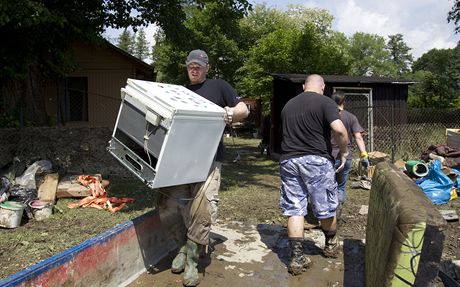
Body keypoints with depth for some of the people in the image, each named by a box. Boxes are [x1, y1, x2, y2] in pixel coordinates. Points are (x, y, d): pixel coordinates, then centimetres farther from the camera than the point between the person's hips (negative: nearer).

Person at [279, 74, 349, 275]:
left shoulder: (288, 105, 14)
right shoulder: (325, 102, -4)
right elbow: (339, 130, -17)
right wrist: (344, 152, -2)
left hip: (288, 160, 5)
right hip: (316, 160, -4)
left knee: (294, 210, 6)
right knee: (326, 208, 14)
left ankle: (297, 257, 6)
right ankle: (331, 244, 35)